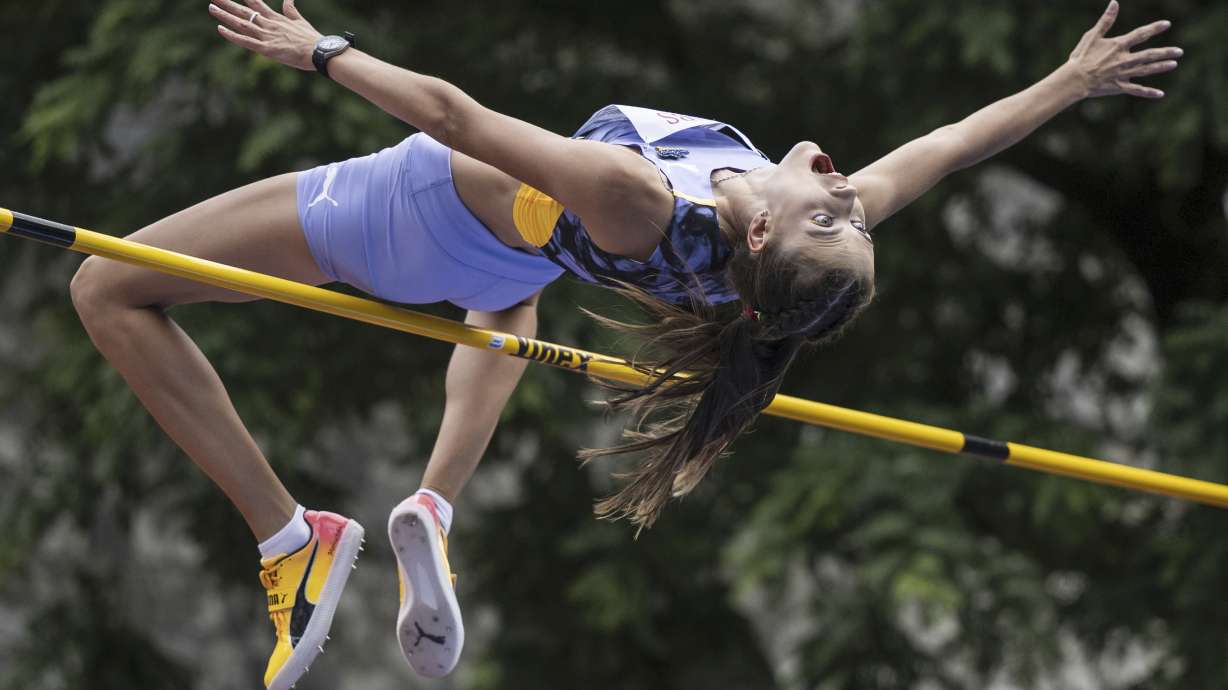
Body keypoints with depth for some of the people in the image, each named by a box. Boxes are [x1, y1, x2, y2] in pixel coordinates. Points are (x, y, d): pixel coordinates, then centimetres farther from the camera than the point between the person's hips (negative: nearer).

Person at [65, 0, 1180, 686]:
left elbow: (450, 113, -36)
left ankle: (291, 537, 0)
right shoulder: (811, 244, -28)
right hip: (513, 261, 6)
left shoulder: (637, 202, -44)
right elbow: (944, 147, -14)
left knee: (110, 290, 2)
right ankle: (437, 506, 20)